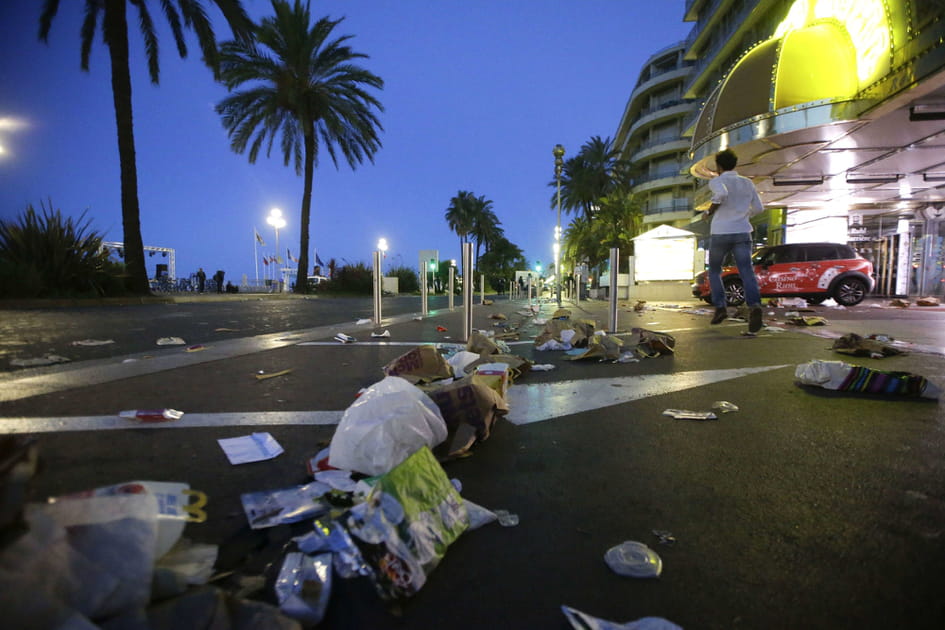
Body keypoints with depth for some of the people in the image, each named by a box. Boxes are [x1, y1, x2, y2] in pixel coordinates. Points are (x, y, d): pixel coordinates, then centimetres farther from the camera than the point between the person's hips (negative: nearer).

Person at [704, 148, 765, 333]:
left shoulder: (716, 181, -1)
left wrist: (710, 211, -8)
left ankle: (720, 307, 6)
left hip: (719, 234, -2)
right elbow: (759, 208, 17)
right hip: (742, 233, 3)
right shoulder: (747, 183, 15)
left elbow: (722, 193, -25)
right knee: (747, 272, -11)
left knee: (714, 271, 18)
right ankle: (754, 306, -35)